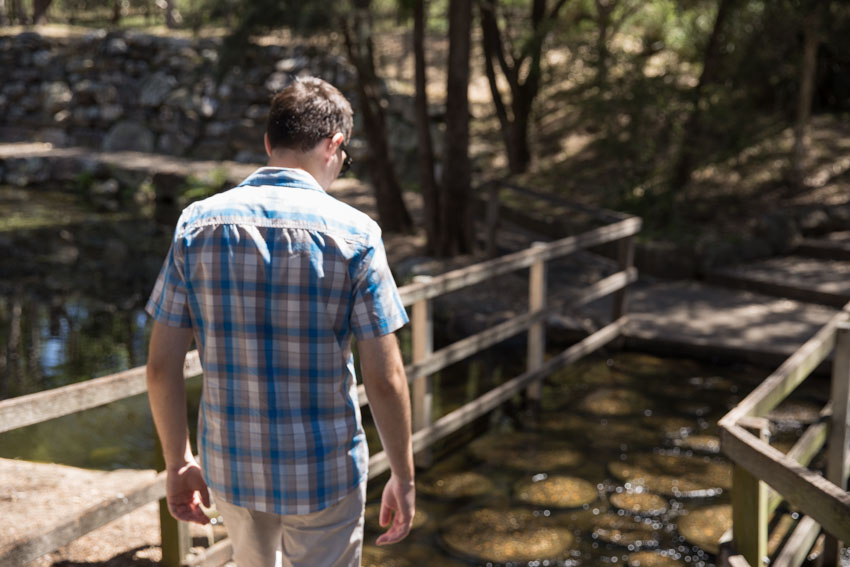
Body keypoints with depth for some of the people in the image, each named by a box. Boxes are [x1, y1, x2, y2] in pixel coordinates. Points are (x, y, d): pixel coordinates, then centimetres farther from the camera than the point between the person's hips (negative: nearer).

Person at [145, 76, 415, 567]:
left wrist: (179, 462, 9)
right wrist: (403, 477, -1)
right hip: (325, 472, -3)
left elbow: (163, 365, -4)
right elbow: (385, 379, -14)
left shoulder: (197, 224, -6)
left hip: (230, 466, 3)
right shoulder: (353, 233, -14)